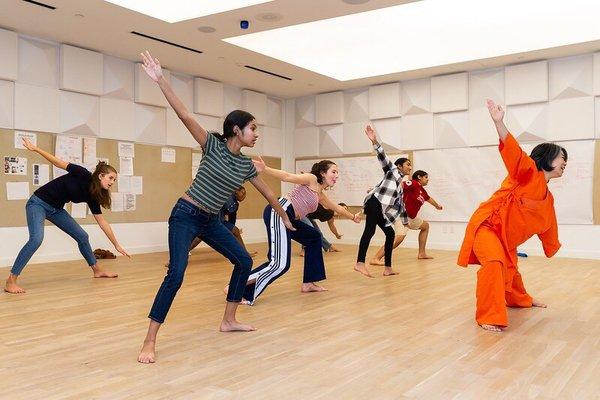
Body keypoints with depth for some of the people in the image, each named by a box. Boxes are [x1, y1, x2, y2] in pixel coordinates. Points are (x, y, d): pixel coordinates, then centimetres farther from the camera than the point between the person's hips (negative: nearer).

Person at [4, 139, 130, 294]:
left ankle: (97, 270, 24)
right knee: (36, 239, -26)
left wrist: (117, 245, 5)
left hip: (56, 209, 8)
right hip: (38, 203, -8)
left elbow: (102, 222, 3)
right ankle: (10, 282, -23)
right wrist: (35, 149, -21)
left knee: (82, 236, 7)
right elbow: (59, 163, -15)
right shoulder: (84, 176, -19)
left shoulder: (92, 196, -1)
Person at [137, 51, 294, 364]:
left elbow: (266, 192, 19)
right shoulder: (213, 145, -10)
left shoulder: (246, 164, 6)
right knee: (176, 273, -22)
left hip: (211, 221, 8)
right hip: (186, 216, -7)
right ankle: (149, 342, -15)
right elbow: (185, 115, -20)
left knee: (244, 261, 11)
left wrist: (285, 217, 30)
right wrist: (160, 80, -28)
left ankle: (228, 321, 24)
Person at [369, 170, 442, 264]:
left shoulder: (423, 191, 16)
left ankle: (421, 254, 30)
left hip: (411, 217, 11)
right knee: (400, 236, -28)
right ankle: (375, 259, -34)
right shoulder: (413, 184, -11)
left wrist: (437, 205, 59)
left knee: (425, 226, 27)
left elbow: (429, 199, 38)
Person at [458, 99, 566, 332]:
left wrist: (553, 249, 39)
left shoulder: (547, 197, 12)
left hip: (506, 237, 9)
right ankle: (488, 316, -26)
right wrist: (499, 122, -46)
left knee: (510, 269, 28)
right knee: (494, 263, -31)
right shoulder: (529, 171, -12)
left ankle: (519, 299, 58)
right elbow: (513, 152, -30)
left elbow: (547, 226, 27)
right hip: (487, 225, -9)